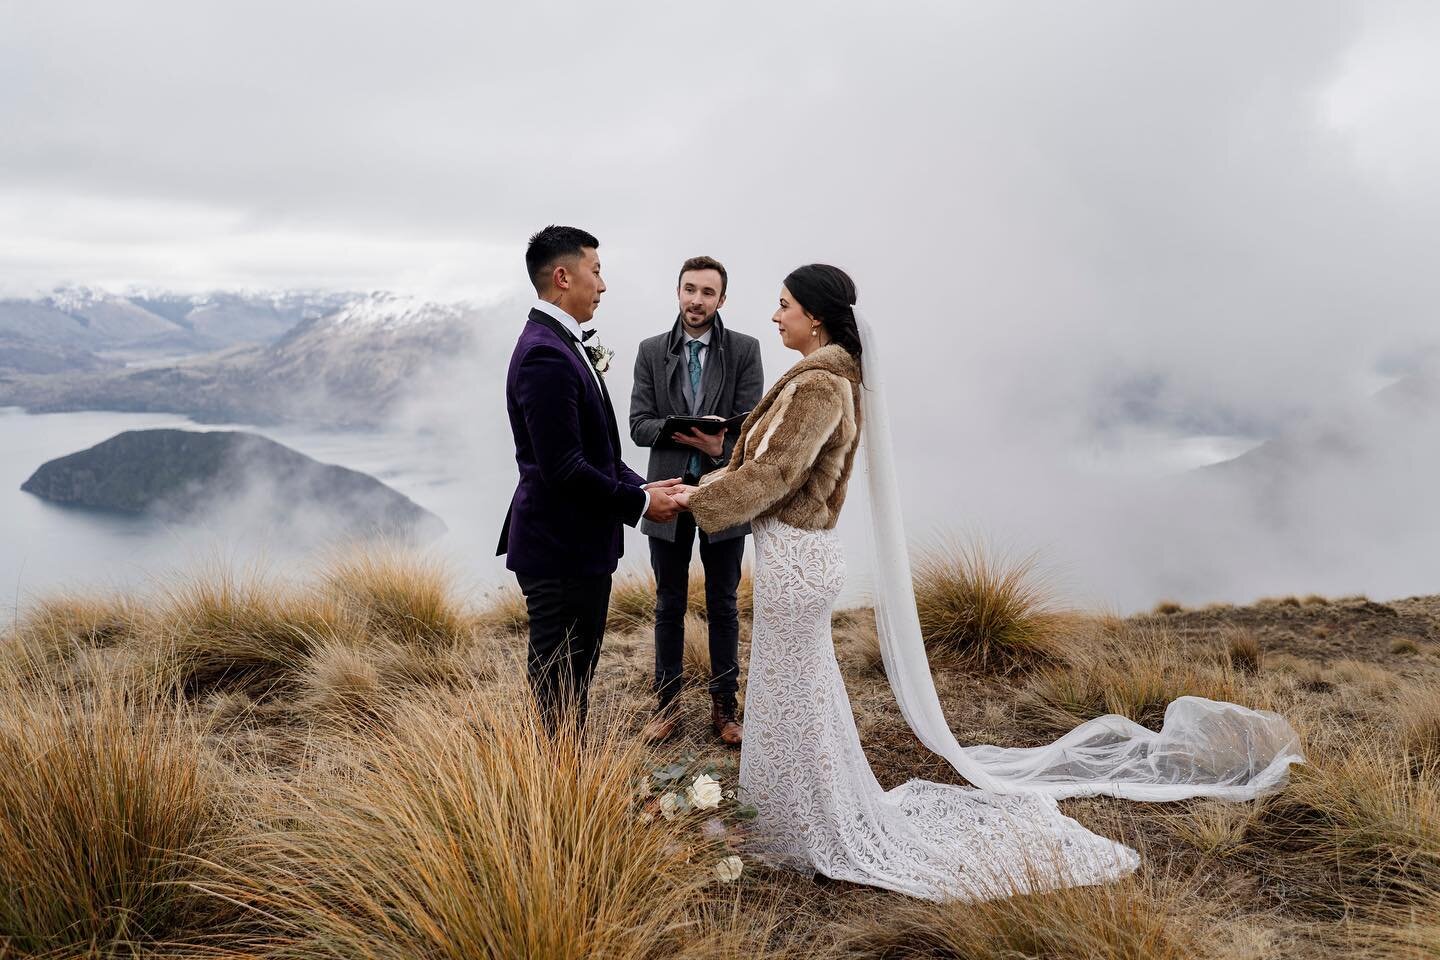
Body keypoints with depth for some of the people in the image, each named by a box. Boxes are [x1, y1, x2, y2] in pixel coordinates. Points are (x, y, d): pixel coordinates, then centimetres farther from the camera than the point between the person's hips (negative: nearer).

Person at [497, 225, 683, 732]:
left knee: (573, 685, 20)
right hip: (561, 552, -10)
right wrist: (640, 503, -15)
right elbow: (562, 467, -25)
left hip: (577, 545, 10)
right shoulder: (545, 355, -20)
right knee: (559, 693, 1)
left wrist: (640, 485, 5)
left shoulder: (562, 345, 13)